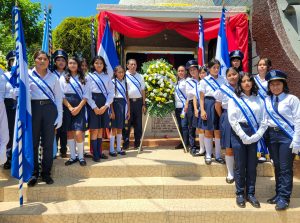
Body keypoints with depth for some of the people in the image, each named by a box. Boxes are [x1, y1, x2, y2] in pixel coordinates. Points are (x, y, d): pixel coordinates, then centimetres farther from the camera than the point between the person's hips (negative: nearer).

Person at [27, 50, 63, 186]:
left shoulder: (53, 77, 12)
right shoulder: (28, 75, 6)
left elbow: (58, 97, 10)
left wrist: (60, 116, 4)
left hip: (49, 109, 2)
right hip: (33, 108, -1)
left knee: (48, 143, 4)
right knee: (33, 142, 2)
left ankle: (46, 173, 15)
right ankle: (33, 174, 12)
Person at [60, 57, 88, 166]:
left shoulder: (83, 78, 11)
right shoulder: (63, 78, 9)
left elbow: (86, 95, 3)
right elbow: (61, 95, 1)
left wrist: (79, 107, -10)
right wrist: (70, 108, -11)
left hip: (80, 107, -1)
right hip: (67, 107, 1)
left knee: (79, 133, -11)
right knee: (69, 133, 3)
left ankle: (81, 156, 4)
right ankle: (73, 156, 13)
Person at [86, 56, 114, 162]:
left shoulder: (107, 77, 11)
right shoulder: (89, 76, 2)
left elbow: (111, 93, 5)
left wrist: (105, 106, -9)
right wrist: (95, 107, -14)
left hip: (105, 105, 3)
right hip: (93, 104, -3)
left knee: (101, 129, 9)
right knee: (94, 130, -2)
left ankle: (99, 152, 17)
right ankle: (95, 154, 5)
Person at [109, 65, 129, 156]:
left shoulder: (125, 83, 13)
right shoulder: (113, 82, -4)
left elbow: (127, 97, 13)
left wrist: (128, 110, 10)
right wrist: (112, 111, -13)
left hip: (123, 105, 5)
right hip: (115, 104, -5)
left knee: (120, 128, 10)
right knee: (114, 128, -2)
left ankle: (119, 148, 18)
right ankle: (111, 149, 6)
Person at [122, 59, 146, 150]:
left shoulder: (140, 77, 13)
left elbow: (142, 91, 13)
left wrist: (144, 104, 9)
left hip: (138, 101, 3)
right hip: (128, 102, -3)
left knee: (138, 123, 7)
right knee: (127, 123, 2)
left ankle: (137, 143, 17)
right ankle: (126, 143, 12)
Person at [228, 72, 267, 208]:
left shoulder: (258, 99, 10)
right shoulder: (234, 99, 2)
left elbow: (264, 120, 5)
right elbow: (232, 120, -7)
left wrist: (256, 136, -8)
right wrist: (244, 137, -12)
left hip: (254, 136, 3)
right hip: (239, 134, -2)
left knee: (252, 166, 7)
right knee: (240, 166, 3)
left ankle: (250, 193, 21)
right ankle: (240, 194, 17)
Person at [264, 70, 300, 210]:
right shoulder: (267, 101, 7)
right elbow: (264, 120, 7)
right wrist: (264, 137, 2)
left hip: (287, 135, -4)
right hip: (271, 134, 5)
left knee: (285, 168, -1)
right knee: (277, 166, 13)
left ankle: (284, 197, 9)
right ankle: (278, 194, 25)